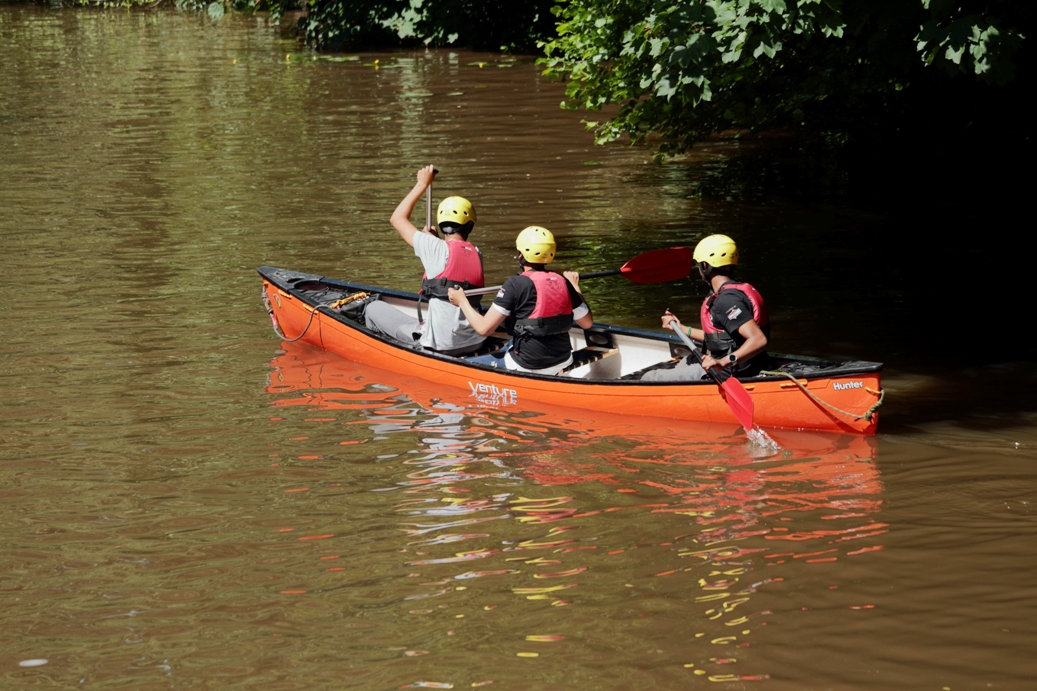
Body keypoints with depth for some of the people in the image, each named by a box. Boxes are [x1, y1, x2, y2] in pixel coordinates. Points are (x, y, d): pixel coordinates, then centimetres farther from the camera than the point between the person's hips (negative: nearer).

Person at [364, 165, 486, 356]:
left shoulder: (437, 249, -11)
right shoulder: (476, 254, 4)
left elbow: (398, 218, 2)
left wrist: (422, 184, 9)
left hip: (441, 344, -6)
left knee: (374, 309, 13)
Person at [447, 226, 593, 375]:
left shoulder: (515, 284, -14)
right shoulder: (563, 283, 0)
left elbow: (484, 328, -16)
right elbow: (587, 323, 11)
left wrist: (462, 301, 1)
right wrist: (575, 286, 23)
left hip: (528, 368, -6)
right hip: (562, 364, 6)